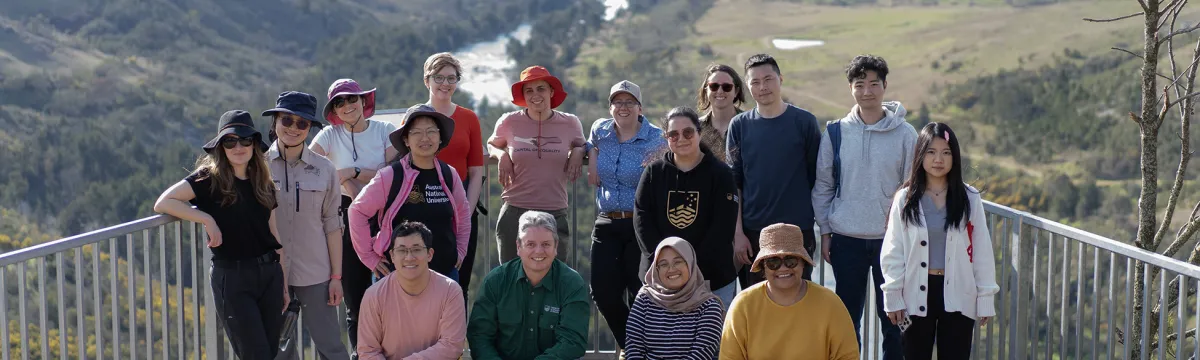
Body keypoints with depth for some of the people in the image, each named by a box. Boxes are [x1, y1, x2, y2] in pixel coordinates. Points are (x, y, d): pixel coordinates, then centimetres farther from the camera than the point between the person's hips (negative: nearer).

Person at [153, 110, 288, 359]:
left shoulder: (264, 185, 9)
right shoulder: (210, 178, -6)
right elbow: (163, 203, -15)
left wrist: (284, 284, 13)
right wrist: (207, 219, -19)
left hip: (270, 274, 5)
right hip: (232, 278, -5)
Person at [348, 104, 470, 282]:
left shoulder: (449, 175, 4)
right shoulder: (390, 176, -9)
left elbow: (463, 212, 20)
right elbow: (358, 211, -4)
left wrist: (460, 250, 16)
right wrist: (369, 256, -4)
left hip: (445, 270, 4)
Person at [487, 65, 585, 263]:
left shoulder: (570, 124, 2)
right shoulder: (509, 122, 1)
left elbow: (582, 146, 22)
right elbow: (491, 144, 21)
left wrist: (578, 152, 0)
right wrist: (501, 155, 0)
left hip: (555, 214, 0)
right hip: (515, 212, 0)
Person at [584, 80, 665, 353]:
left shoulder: (655, 139, -6)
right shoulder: (600, 130, 6)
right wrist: (592, 156, 12)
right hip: (606, 225, 4)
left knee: (638, 290, -2)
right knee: (603, 291, 1)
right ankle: (628, 346, 24)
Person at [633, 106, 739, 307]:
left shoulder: (720, 174, 0)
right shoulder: (654, 172, 7)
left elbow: (723, 227, -7)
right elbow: (642, 219, 1)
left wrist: (694, 265, -16)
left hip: (713, 278, -1)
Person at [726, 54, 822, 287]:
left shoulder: (804, 122, 0)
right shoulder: (739, 125, 4)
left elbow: (817, 178, 4)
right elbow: (733, 184, 4)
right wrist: (737, 233, -2)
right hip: (752, 233, 1)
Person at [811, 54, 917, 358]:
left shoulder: (904, 134, -2)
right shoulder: (835, 132, 1)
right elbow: (823, 186, 6)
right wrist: (825, 232, 4)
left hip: (891, 238, -1)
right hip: (846, 240, 1)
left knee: (892, 316, 5)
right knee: (847, 316, 9)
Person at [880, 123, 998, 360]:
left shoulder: (970, 199, 0)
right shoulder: (905, 199, -1)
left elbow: (982, 251, 1)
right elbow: (893, 252, 0)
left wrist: (985, 298, -1)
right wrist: (893, 297, -4)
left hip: (958, 295, 0)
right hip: (917, 294, 0)